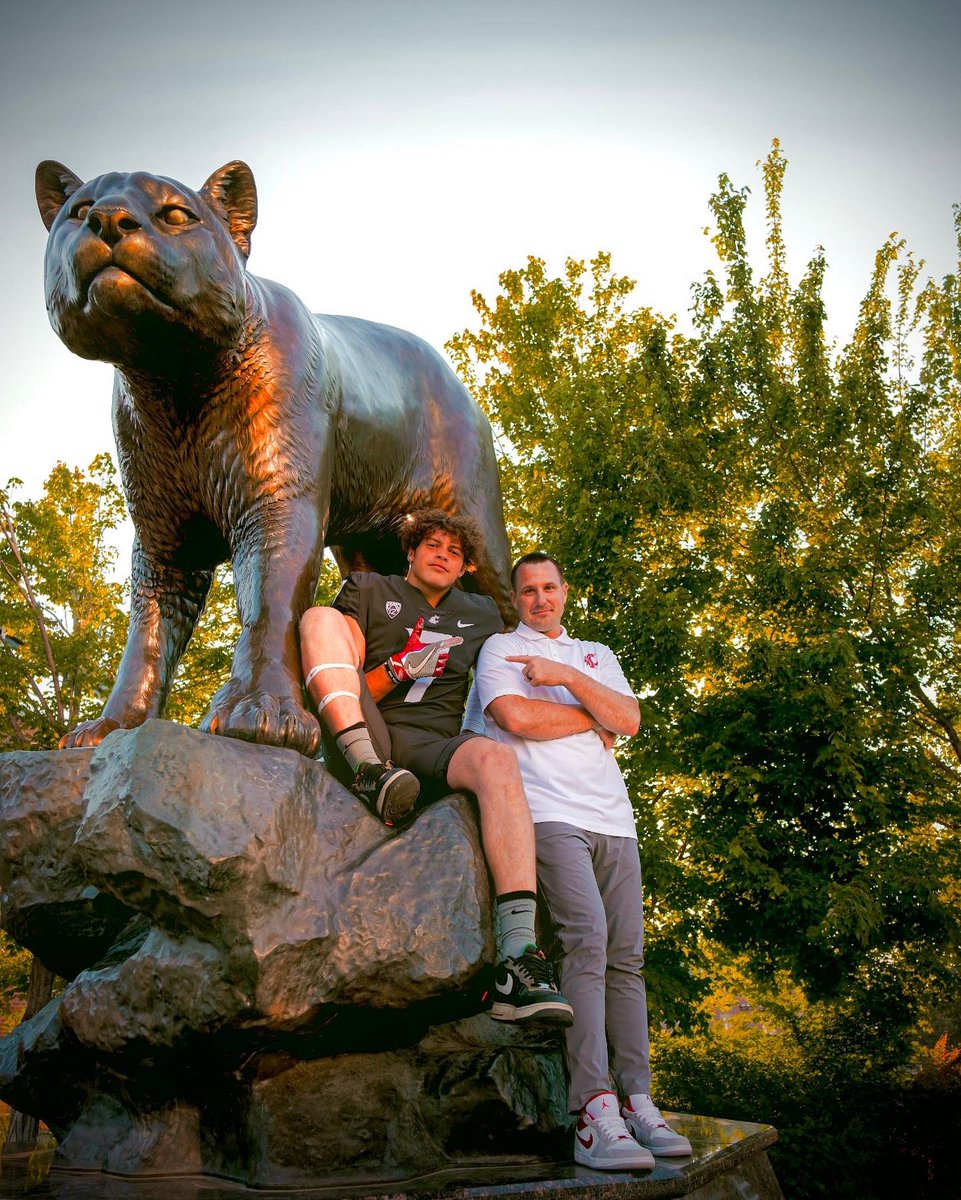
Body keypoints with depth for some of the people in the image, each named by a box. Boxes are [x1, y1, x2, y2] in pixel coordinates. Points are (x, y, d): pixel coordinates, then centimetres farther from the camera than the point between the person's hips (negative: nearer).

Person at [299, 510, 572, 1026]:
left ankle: (518, 962, -48)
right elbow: (350, 685, 8)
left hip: (430, 749, 1)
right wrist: (398, 668, -12)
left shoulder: (482, 615, 27)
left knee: (496, 757, -36)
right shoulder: (369, 591, 18)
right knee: (321, 617, -18)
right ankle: (369, 774, -38)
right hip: (360, 737, -1)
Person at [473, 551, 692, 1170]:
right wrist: (595, 719, 5)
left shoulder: (597, 654, 26)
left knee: (627, 958, -1)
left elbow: (630, 720, 8)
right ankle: (594, 1112, -23)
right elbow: (517, 717, -7)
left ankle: (637, 1101, 1)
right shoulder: (501, 649, 13)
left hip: (613, 818, 5)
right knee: (587, 941, -21)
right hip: (551, 813, -5)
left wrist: (565, 676, -1)